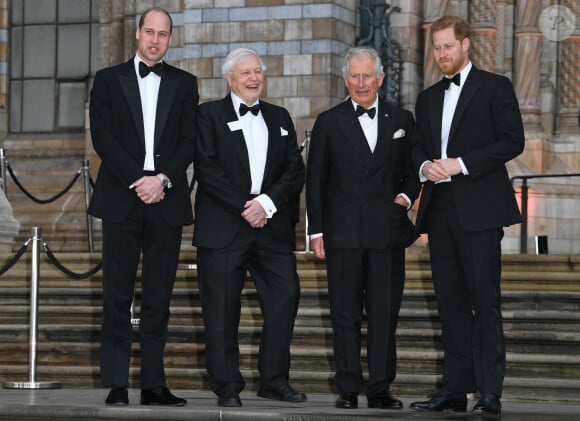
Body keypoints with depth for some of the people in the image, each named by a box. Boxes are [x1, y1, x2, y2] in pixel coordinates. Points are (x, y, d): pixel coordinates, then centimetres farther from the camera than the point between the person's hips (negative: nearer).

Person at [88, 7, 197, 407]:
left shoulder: (184, 84, 13)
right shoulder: (109, 80, 9)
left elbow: (189, 141, 5)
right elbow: (102, 137, -1)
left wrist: (162, 179, -10)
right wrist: (138, 181, -11)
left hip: (166, 201, 1)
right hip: (122, 199, -1)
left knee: (159, 297, 2)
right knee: (118, 295, -2)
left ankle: (154, 384, 5)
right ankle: (116, 384, 0)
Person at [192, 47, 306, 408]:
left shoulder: (279, 118, 18)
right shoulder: (210, 115, 6)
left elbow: (295, 171, 9)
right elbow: (207, 169, -6)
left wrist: (267, 202, -7)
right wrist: (244, 207, -12)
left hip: (272, 226, 4)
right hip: (223, 226, -4)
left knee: (285, 296, -4)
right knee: (222, 308, -2)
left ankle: (274, 380, 6)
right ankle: (227, 387, 5)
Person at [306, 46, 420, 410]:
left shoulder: (402, 120, 10)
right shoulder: (329, 122, 7)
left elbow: (413, 170, 17)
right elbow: (315, 180, 6)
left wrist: (407, 195, -3)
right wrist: (316, 230, 0)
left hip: (388, 231, 1)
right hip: (343, 233, -1)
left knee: (385, 313, 0)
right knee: (346, 315, 2)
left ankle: (381, 389, 7)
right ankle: (349, 389, 8)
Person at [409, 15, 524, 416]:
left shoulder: (495, 87, 1)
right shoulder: (428, 98, 19)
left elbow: (513, 140, -8)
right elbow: (418, 147, 22)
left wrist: (461, 164, -14)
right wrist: (425, 166, -1)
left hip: (479, 211, -6)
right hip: (439, 210, 6)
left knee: (485, 301, -8)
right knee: (451, 303, 7)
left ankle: (490, 393, -8)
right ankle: (455, 390, 11)